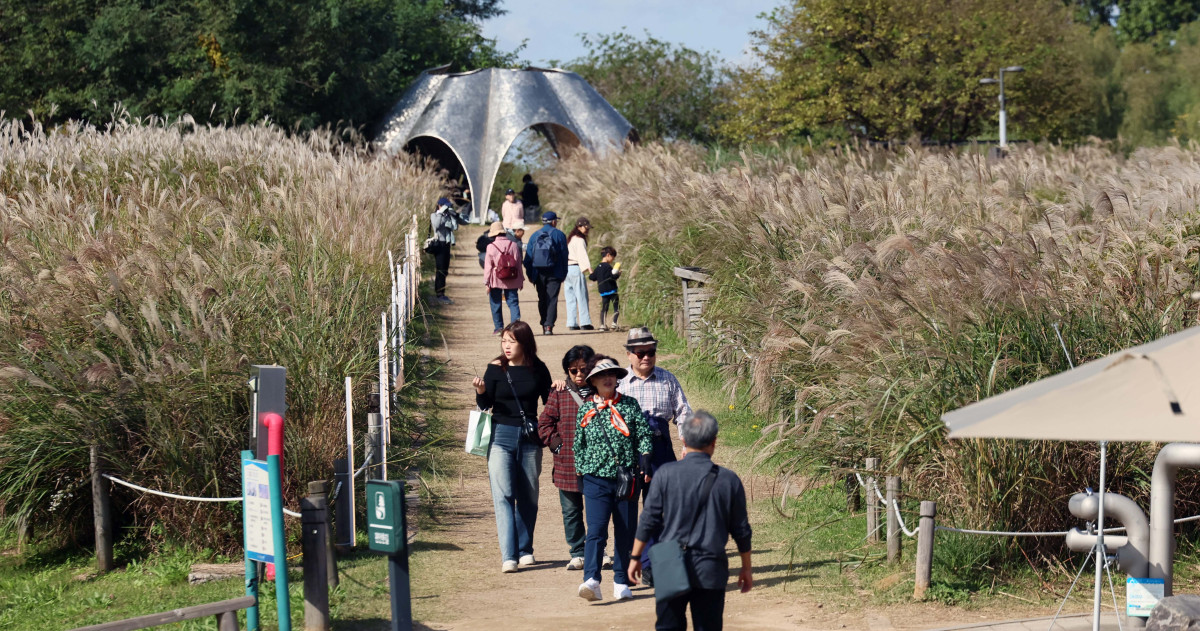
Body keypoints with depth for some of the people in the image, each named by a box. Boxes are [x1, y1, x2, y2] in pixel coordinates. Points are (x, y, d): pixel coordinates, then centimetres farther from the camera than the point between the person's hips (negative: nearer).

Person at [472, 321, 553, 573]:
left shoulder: (538, 370, 2)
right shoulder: (495, 368, -2)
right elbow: (485, 405, -2)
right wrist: (481, 391, -21)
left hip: (530, 438, 2)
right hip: (501, 436, -2)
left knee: (528, 495, 8)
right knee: (503, 495, -10)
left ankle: (525, 550, 21)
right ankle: (508, 556, -15)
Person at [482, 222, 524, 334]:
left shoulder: (491, 247, -8)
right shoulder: (514, 245, 0)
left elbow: (488, 266, -6)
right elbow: (519, 264, 6)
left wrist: (487, 283, -1)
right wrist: (521, 280, 14)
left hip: (496, 281, -2)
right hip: (512, 281, 2)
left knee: (496, 304, 10)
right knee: (513, 303, 3)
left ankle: (499, 327, 14)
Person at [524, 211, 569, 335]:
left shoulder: (534, 236, 8)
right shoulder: (559, 235, -1)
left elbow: (528, 257, 6)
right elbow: (564, 255, -2)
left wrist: (530, 275, 10)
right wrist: (563, 273, 3)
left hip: (539, 274, 3)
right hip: (554, 274, -3)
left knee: (542, 300, 14)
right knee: (552, 299, -4)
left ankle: (544, 325, 15)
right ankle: (549, 326, -15)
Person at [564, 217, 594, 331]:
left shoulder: (570, 239, 19)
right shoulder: (579, 240, -9)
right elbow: (582, 255, -22)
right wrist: (588, 268, -32)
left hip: (566, 269, 9)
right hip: (576, 269, -9)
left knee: (570, 298, 7)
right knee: (582, 296, -6)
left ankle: (571, 323, 5)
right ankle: (584, 322, -8)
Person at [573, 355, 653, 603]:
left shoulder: (630, 405, 6)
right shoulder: (585, 410, 8)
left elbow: (643, 434, 4)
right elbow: (579, 444, 13)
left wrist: (644, 457, -12)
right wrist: (581, 472, 9)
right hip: (596, 478, -1)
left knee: (625, 532, 6)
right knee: (596, 529, -15)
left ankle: (621, 582, 16)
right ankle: (591, 580, -24)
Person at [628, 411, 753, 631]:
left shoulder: (665, 474, -5)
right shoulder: (729, 480, -1)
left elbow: (648, 520, -3)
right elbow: (741, 530, 6)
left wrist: (635, 557, 9)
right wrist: (746, 567, 18)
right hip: (710, 571, 0)